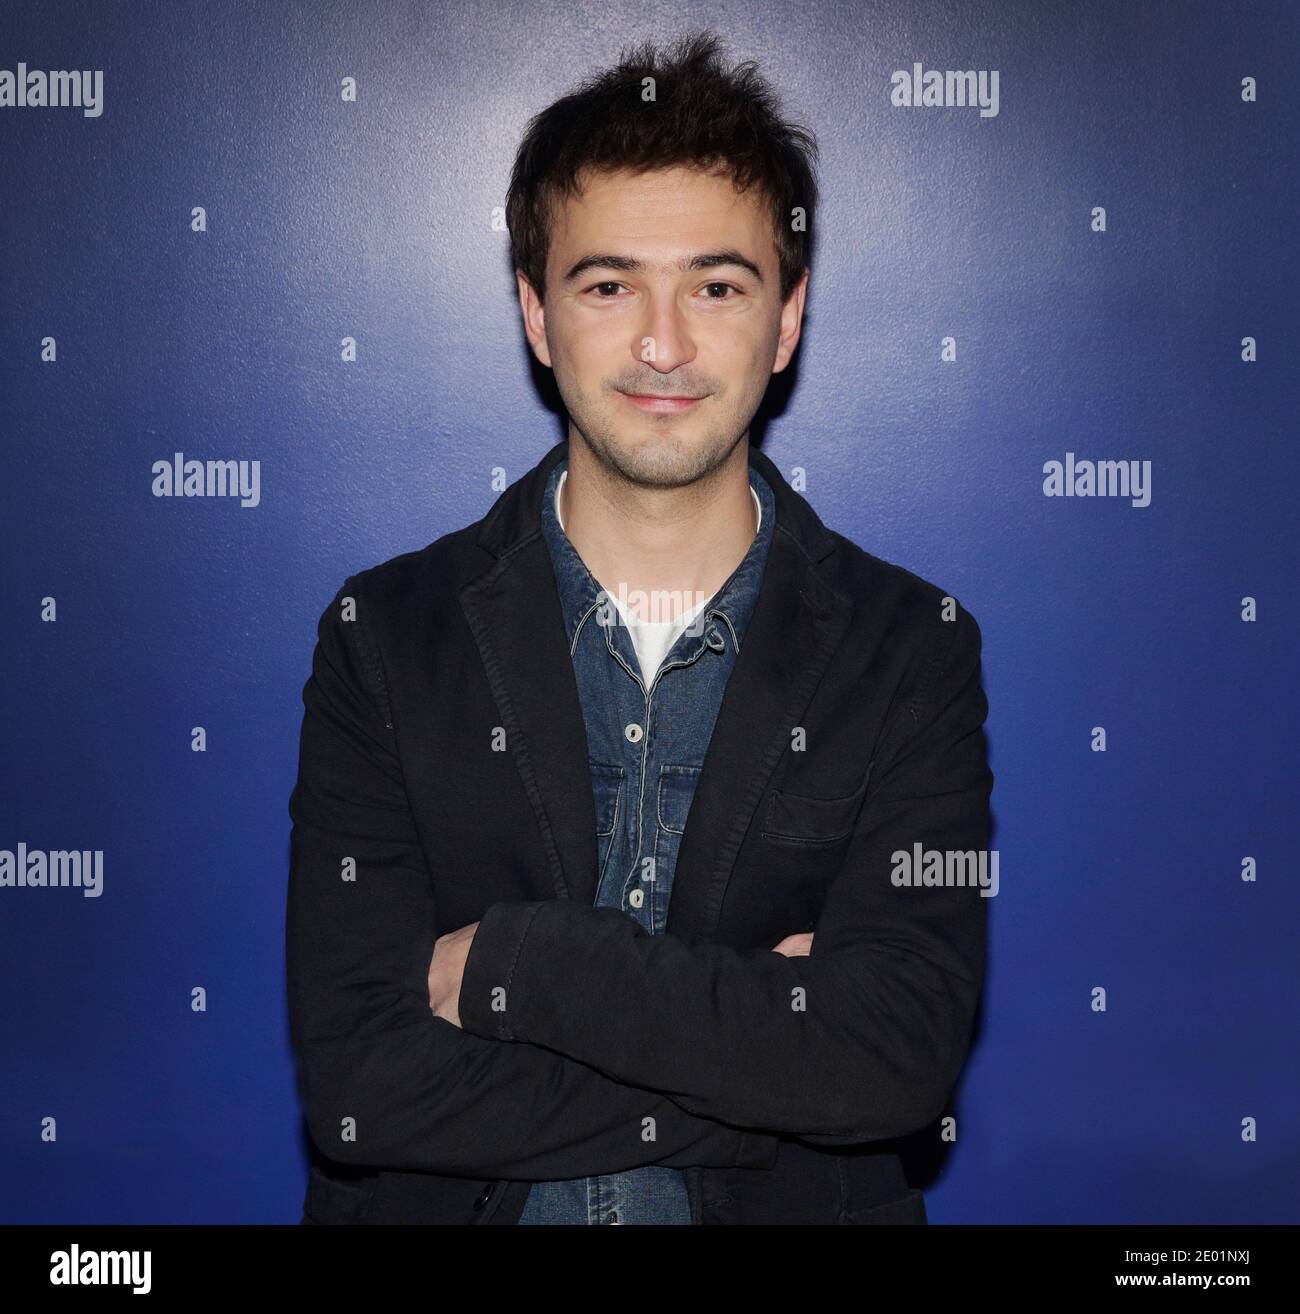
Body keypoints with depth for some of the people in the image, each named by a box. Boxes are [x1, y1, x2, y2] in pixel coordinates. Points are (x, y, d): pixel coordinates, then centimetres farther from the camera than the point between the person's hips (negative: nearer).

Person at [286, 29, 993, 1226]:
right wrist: (766, 1046, -12)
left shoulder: (913, 647, -1)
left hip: (787, 1210, 1)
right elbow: (360, 1080, -9)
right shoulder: (384, 635, -2)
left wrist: (506, 961, -14)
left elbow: (902, 1059, -11)